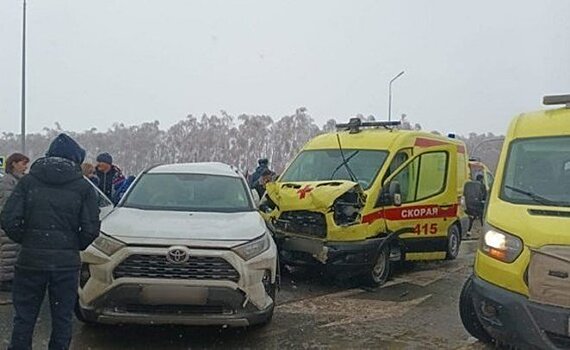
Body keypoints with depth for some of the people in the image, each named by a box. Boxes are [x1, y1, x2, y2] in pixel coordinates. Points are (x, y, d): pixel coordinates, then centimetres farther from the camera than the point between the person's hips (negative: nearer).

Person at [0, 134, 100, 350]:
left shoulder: (28, 181, 2)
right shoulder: (83, 187, -1)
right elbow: (91, 229, -6)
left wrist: (25, 240, 11)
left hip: (31, 259, 1)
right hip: (67, 263, -1)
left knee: (24, 318, 13)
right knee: (62, 319, 11)